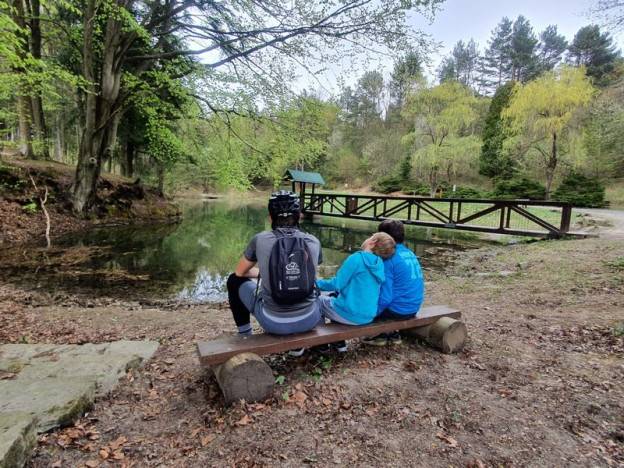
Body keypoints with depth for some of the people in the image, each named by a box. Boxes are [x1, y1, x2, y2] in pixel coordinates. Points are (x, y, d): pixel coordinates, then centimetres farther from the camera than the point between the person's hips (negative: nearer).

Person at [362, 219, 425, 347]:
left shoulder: (388, 259, -19)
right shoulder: (410, 254, 6)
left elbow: (385, 296, -21)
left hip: (398, 310, -8)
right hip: (413, 308, 8)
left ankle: (379, 336, 21)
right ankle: (393, 334, 25)